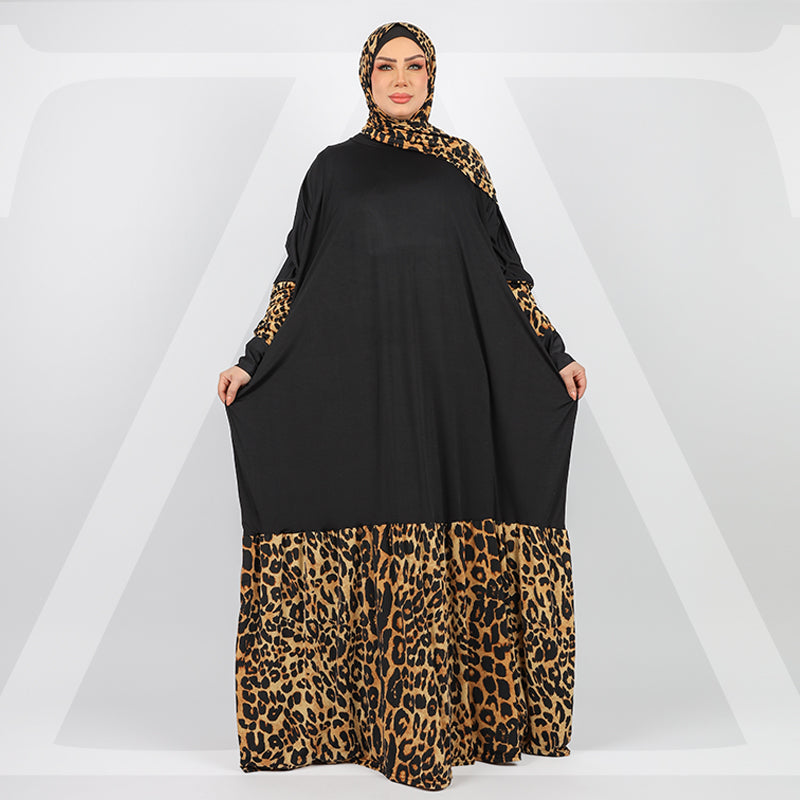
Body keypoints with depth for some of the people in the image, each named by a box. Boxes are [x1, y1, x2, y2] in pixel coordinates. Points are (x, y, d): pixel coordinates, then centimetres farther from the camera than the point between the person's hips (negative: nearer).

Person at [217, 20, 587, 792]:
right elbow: (296, 276, 8)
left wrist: (555, 354, 6)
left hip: (448, 376, 1)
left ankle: (453, 710, 14)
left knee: (446, 536, 1)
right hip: (358, 376, 0)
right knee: (368, 530, -1)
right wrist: (253, 360, 0)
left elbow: (505, 271, 10)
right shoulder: (334, 167, 9)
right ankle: (368, 713, 10)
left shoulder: (460, 162, 10)